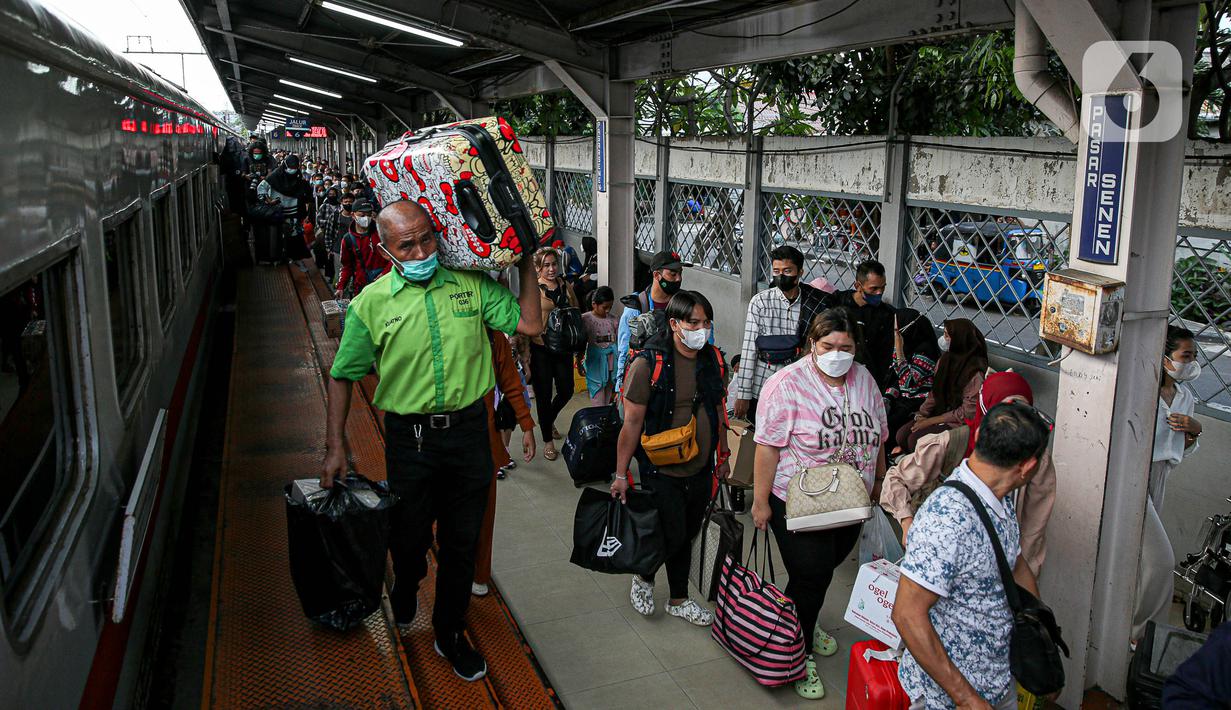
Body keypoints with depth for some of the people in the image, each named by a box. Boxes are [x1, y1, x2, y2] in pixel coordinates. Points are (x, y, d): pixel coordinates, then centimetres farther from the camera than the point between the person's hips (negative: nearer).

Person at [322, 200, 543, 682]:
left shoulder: (471, 284, -2)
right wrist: (335, 446, -1)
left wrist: (525, 263, -8)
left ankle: (450, 633, 34)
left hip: (468, 430, 1)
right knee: (410, 537, 14)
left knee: (461, 542, 12)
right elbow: (343, 376, 1)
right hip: (410, 437, -1)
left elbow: (530, 324, -5)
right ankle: (405, 596, 51)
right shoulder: (372, 303, -6)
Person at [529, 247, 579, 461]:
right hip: (541, 349, -4)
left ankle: (549, 420, 41)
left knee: (566, 391, 9)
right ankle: (548, 441, 19)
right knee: (544, 395, 5)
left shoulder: (567, 287, 7)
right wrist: (525, 354, -16)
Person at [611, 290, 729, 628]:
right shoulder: (649, 363, -18)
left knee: (686, 536, 16)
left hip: (700, 471, 6)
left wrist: (723, 456, 19)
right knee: (672, 537, -2)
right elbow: (632, 423, -15)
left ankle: (679, 600, 35)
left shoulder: (713, 359, 2)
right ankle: (643, 577, 29)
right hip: (662, 472, -5)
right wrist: (621, 474, -13)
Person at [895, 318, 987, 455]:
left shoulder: (975, 371, -22)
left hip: (959, 422, -7)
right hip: (940, 412, 7)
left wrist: (931, 421, -16)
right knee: (902, 434, -12)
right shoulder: (946, 359, 3)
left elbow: (967, 411, -20)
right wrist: (921, 414, -5)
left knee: (915, 439, -21)